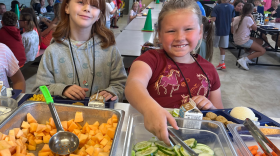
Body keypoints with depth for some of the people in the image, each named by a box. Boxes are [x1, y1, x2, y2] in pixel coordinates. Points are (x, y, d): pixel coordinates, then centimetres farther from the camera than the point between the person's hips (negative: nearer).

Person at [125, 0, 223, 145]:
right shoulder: (151, 58, -3)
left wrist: (211, 108, -5)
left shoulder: (208, 69, 7)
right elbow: (133, 84, -27)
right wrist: (150, 108, -47)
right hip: (152, 133, -3)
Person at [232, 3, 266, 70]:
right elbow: (255, 28, -4)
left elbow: (232, 31, 11)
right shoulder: (248, 19, -18)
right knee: (262, 51, -1)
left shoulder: (236, 18, 2)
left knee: (260, 41, 22)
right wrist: (252, 18, 2)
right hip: (244, 41, -8)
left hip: (236, 40, 8)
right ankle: (244, 59, -12)